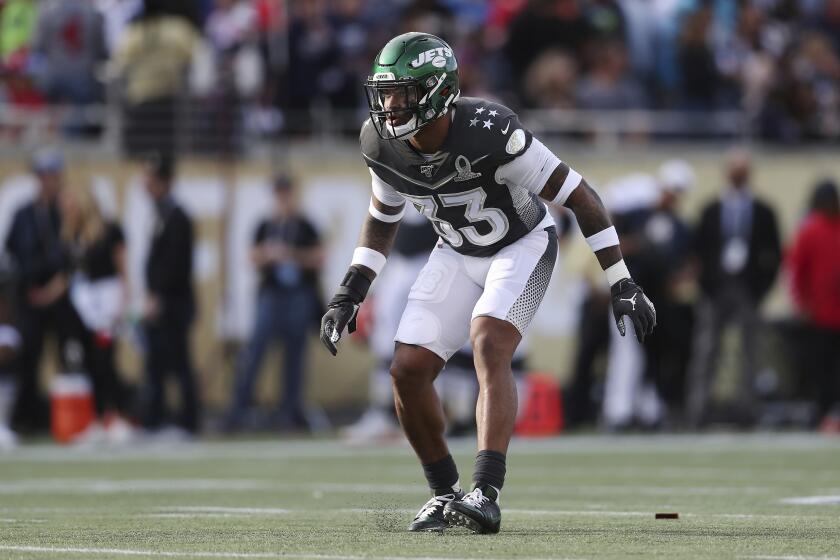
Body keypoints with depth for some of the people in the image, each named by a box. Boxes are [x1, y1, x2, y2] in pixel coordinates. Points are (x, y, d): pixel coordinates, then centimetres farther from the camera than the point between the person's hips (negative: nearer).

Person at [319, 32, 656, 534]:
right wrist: (350, 294, 0)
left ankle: (486, 494, -35)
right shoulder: (384, 144, -15)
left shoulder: (489, 131, -33)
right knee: (409, 372, -6)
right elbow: (383, 218, 8)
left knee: (489, 350, -29)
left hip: (523, 246, -6)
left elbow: (579, 196, -26)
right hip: (458, 256, 6)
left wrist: (623, 284, -25)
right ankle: (445, 493, 12)